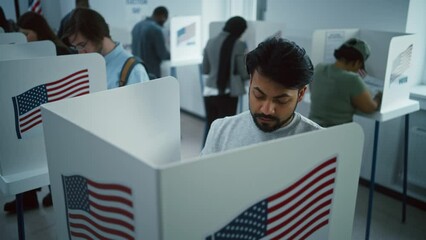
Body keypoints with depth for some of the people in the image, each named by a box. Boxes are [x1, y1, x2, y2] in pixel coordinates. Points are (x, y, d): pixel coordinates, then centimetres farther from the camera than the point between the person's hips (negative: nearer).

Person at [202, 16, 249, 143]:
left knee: (210, 126, 15)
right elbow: (244, 73, -5)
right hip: (227, 93, -5)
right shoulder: (239, 45, -7)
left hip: (209, 91, 5)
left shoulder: (210, 42, 7)